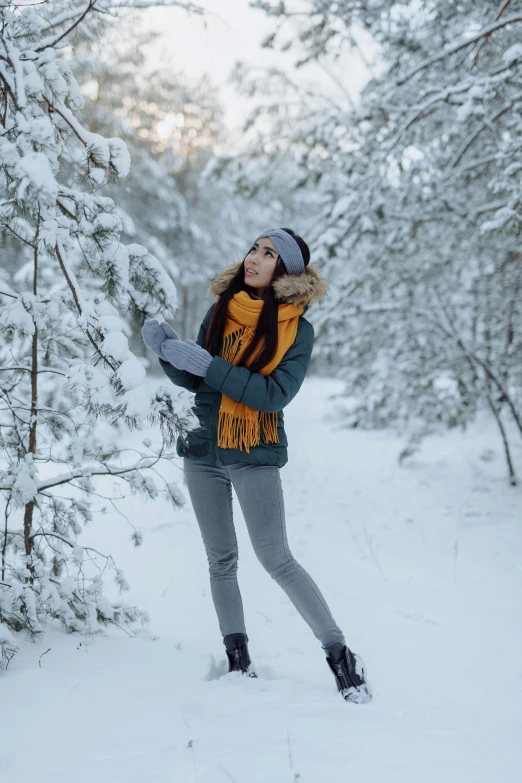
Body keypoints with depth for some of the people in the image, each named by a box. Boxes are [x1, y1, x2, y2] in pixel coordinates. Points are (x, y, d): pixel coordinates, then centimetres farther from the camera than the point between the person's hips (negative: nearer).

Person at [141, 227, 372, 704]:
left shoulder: (297, 329, -7)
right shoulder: (221, 310, 5)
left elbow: (276, 394, -18)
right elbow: (194, 381, 8)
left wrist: (209, 365, -23)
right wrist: (168, 351, -11)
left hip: (255, 455, -5)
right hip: (202, 451, 5)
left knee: (276, 560, -7)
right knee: (221, 560, 9)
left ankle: (340, 655, 4)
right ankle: (238, 660, 20)